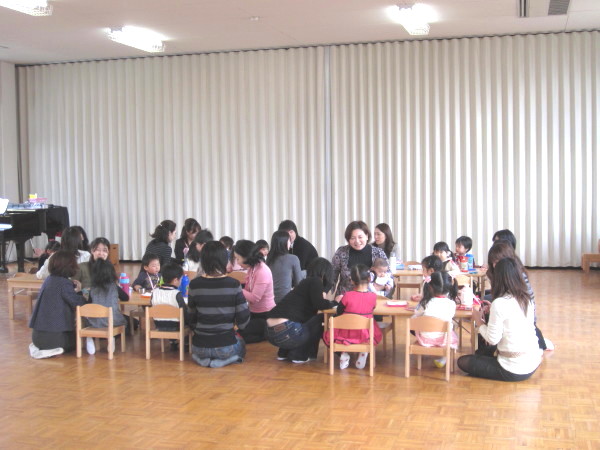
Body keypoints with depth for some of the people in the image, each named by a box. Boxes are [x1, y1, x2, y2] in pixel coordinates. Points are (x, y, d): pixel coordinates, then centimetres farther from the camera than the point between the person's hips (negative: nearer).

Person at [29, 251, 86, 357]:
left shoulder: (49, 279, 9)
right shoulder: (64, 283, -17)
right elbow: (79, 304, -16)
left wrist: (73, 288, 6)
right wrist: (78, 291, 3)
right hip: (53, 335, -7)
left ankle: (38, 347, 11)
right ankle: (48, 351, -1)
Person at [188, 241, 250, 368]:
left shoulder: (194, 285, -8)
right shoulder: (233, 284, -13)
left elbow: (192, 318, 2)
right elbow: (243, 321, -10)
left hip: (200, 347, 2)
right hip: (226, 346, -2)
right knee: (240, 343, 34)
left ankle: (204, 358, 16)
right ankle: (226, 359, 13)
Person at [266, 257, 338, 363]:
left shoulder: (306, 282, 24)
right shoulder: (315, 281, 1)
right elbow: (319, 304, -12)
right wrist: (336, 303, 6)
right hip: (285, 331, -9)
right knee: (320, 319, 8)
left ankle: (284, 353, 25)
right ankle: (298, 355, 7)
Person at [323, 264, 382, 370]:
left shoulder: (347, 296, -15)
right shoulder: (373, 296, -9)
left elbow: (339, 312, -1)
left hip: (346, 335, -2)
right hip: (365, 336, 2)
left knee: (327, 335, 26)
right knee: (377, 335, 36)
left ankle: (343, 354, 4)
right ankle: (364, 352, 9)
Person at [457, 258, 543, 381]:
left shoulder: (499, 303, -19)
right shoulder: (526, 300, 2)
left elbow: (493, 339, -15)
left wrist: (479, 321, 1)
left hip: (514, 371, -8)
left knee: (462, 361, 6)